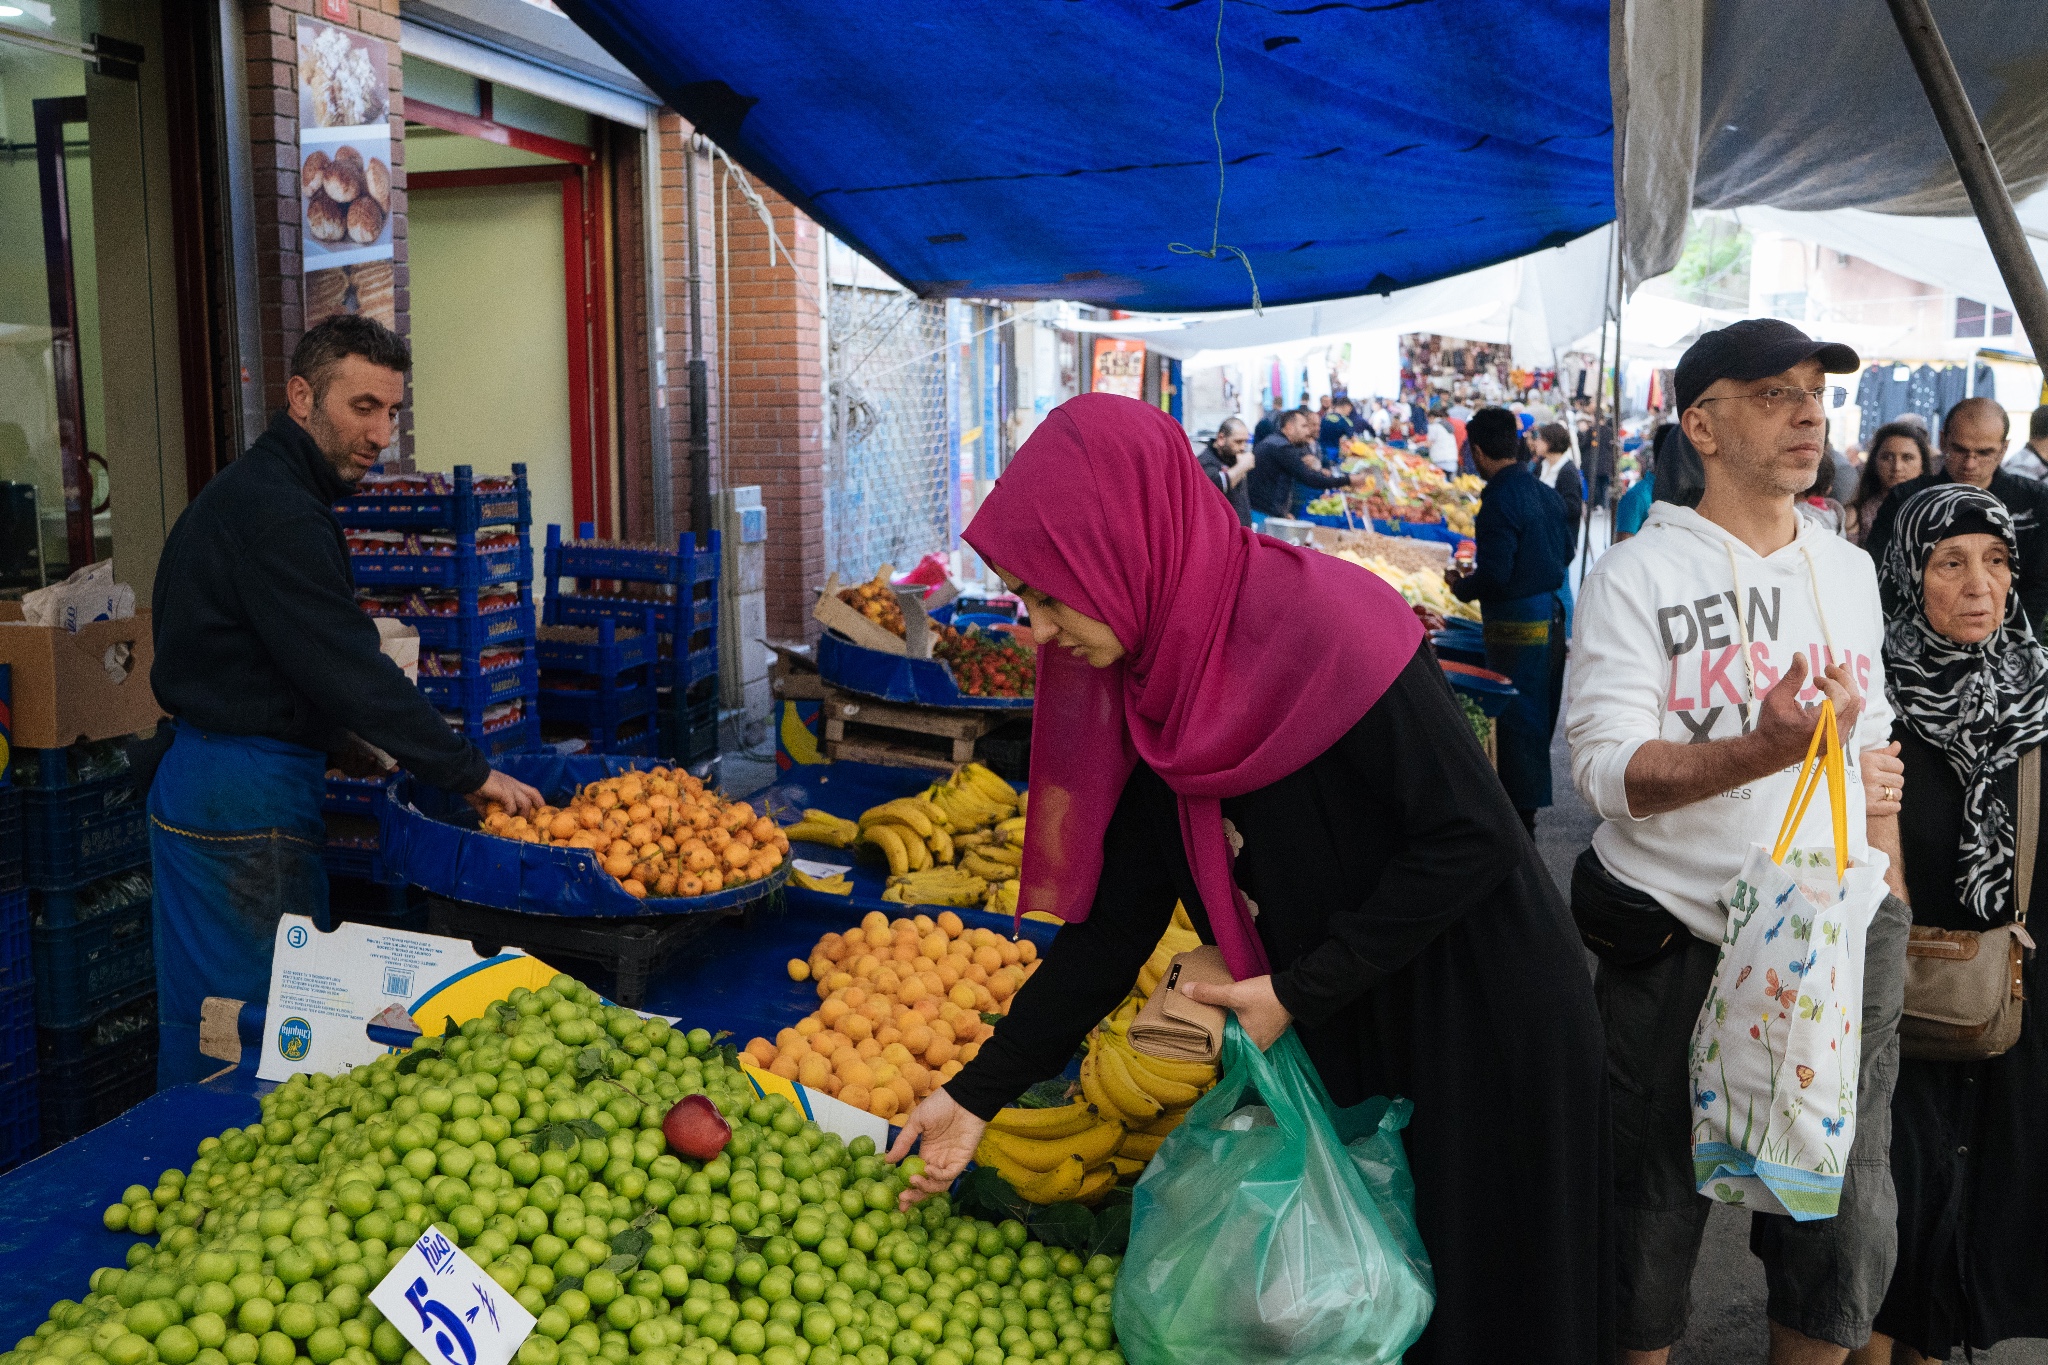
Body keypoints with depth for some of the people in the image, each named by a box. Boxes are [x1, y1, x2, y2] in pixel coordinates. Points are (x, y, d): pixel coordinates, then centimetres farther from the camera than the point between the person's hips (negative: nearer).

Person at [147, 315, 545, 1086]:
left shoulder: (248, 493, 15)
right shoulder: (276, 514, -18)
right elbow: (349, 667, -23)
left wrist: (339, 741, 16)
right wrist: (467, 773, -19)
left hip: (201, 782, 11)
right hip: (248, 799, -11)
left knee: (202, 1015, 17)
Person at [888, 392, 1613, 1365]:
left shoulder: (1317, 619, -25)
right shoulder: (1149, 689, -3)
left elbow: (1471, 837, -23)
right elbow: (1112, 922, 1)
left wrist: (1301, 991, -21)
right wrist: (978, 1094, 0)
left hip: (1483, 1029, -6)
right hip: (1338, 1041, 6)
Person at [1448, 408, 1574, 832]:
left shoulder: (1500, 501, -19)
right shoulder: (1545, 493, 8)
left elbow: (1495, 574, -23)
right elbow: (1565, 553, 17)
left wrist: (1461, 586, -5)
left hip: (1517, 624, -9)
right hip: (1552, 616, 9)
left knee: (1517, 720, -1)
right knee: (1538, 715, 18)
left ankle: (1520, 815, 5)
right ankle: (1530, 803, 30)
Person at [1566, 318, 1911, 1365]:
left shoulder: (1849, 571, 12)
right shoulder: (1635, 576, -7)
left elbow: (1876, 751, 19)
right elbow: (1605, 767, -17)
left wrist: (1885, 910, 14)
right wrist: (1764, 750, -29)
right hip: (1677, 952, -4)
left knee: (1849, 1222, 10)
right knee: (1656, 1213, 8)